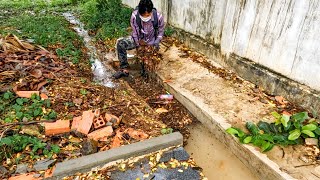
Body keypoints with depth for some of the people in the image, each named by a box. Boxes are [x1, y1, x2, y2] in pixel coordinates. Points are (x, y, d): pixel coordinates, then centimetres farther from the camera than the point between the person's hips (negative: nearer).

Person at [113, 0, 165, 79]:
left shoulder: (158, 17, -26)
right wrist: (138, 43, -13)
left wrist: (156, 43, -16)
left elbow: (161, 32, -7)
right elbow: (134, 32, -12)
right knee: (120, 43, -23)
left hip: (151, 41, 0)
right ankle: (124, 69, -16)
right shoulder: (134, 15, -27)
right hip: (138, 39, 1)